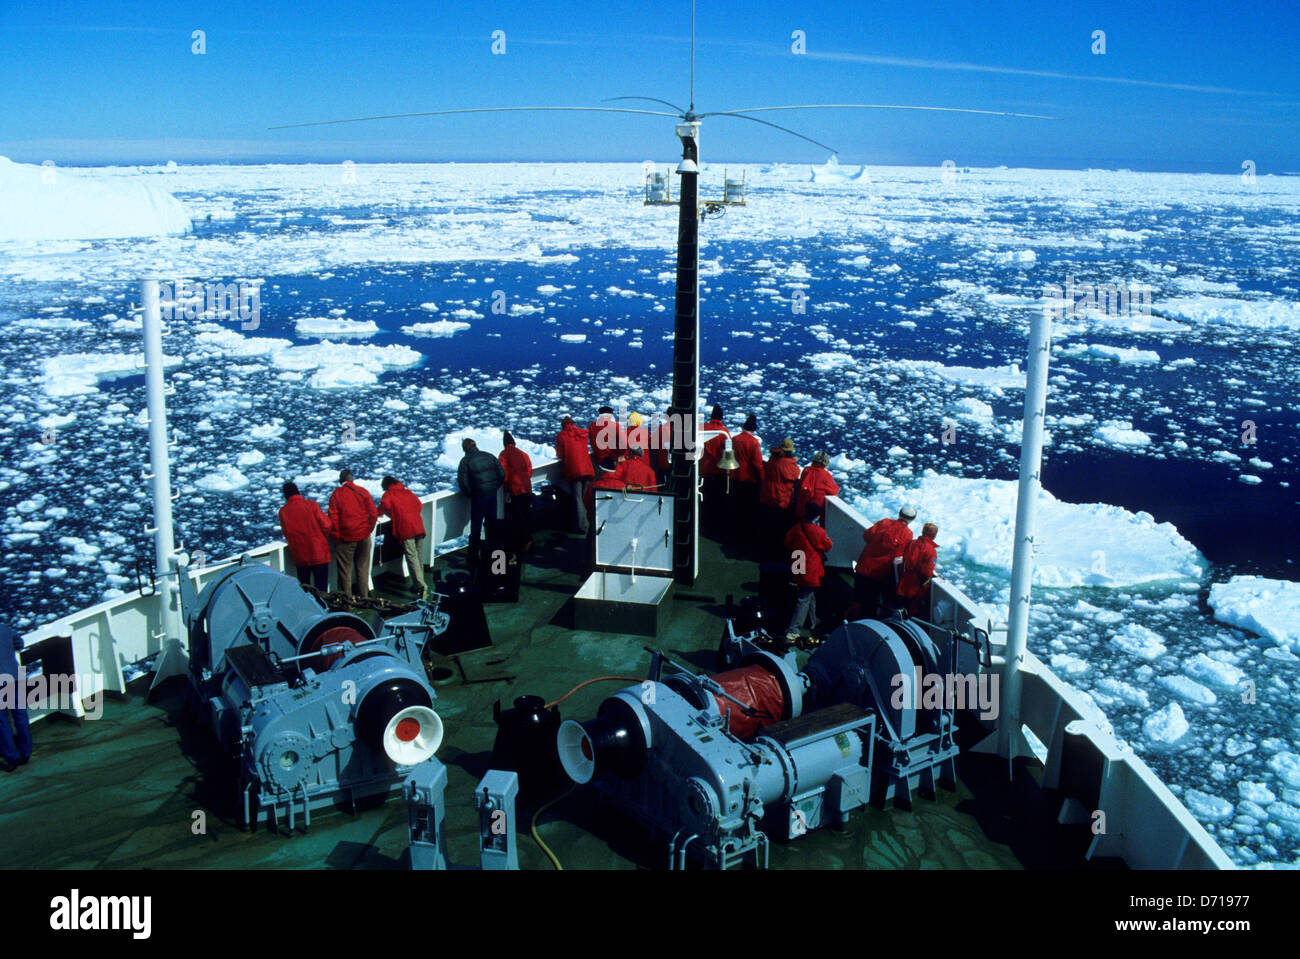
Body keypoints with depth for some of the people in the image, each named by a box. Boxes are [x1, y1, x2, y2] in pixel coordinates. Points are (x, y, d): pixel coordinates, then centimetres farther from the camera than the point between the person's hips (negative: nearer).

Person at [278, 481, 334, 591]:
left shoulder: (283, 511, -3)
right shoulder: (311, 505, -8)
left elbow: (286, 532, 6)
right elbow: (327, 525, -8)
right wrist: (323, 539, 10)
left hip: (299, 556, 2)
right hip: (319, 553, -2)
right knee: (321, 587, 4)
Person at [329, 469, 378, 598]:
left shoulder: (336, 495, -4)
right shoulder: (363, 492, 1)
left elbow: (333, 518, -7)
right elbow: (374, 513, -2)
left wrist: (337, 536, 1)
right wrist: (368, 529, 9)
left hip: (345, 538, -2)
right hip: (363, 536, 2)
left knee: (345, 570, 7)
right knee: (363, 568, 13)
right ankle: (364, 597, 18)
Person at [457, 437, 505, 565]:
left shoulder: (465, 461, -8)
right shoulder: (489, 456, 5)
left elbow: (462, 482, -13)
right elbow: (502, 474, 6)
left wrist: (470, 494, 1)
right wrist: (494, 488, 14)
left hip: (478, 497, -4)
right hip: (492, 495, 4)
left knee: (476, 527, 3)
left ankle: (473, 559, 5)